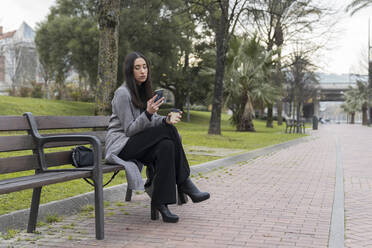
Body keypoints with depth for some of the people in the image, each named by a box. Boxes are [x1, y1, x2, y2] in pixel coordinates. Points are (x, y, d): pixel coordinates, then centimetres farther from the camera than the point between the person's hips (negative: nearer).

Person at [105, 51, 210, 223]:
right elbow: (129, 129, -14)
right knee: (168, 130, -25)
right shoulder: (123, 93, -12)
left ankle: (160, 203, -27)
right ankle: (184, 183, -18)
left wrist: (166, 119, -12)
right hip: (121, 146, -7)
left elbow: (152, 121, 11)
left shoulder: (144, 91, 14)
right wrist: (148, 113, -30)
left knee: (166, 146, -26)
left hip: (138, 144, 7)